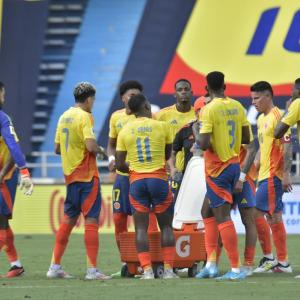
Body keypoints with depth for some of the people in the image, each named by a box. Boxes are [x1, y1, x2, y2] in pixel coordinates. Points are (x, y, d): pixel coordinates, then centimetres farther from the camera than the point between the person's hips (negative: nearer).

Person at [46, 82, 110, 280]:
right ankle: (92, 269, -9)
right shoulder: (85, 117, -12)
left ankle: (55, 266, 14)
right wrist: (100, 150, -4)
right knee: (91, 219, -6)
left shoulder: (64, 117, 12)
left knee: (69, 219, 14)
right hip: (87, 175, -8)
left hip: (70, 175, 8)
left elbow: (58, 148, 17)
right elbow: (91, 146, -23)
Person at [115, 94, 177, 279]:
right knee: (166, 226, 7)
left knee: (141, 228, 2)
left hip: (136, 180, 1)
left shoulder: (125, 131, 2)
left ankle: (147, 270, -6)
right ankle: (168, 269, 1)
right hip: (158, 179, -1)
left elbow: (119, 165, 2)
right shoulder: (161, 126, -2)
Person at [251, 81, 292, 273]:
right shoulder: (262, 119, 17)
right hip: (265, 175, 9)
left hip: (272, 175, -9)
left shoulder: (277, 117, -12)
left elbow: (287, 146, -17)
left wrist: (286, 174, -21)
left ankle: (269, 258, -4)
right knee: (274, 217, 7)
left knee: (257, 214, -10)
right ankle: (283, 262, 8)